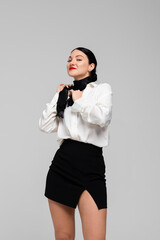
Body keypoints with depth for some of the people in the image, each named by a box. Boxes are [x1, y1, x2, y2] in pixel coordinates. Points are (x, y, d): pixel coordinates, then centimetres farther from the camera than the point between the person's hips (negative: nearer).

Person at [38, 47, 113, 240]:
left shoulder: (102, 89, 6)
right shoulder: (65, 93, 18)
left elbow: (102, 117, -15)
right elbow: (45, 126, 8)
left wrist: (78, 100, -2)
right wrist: (58, 96, 9)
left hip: (91, 165, -4)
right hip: (62, 162, 4)